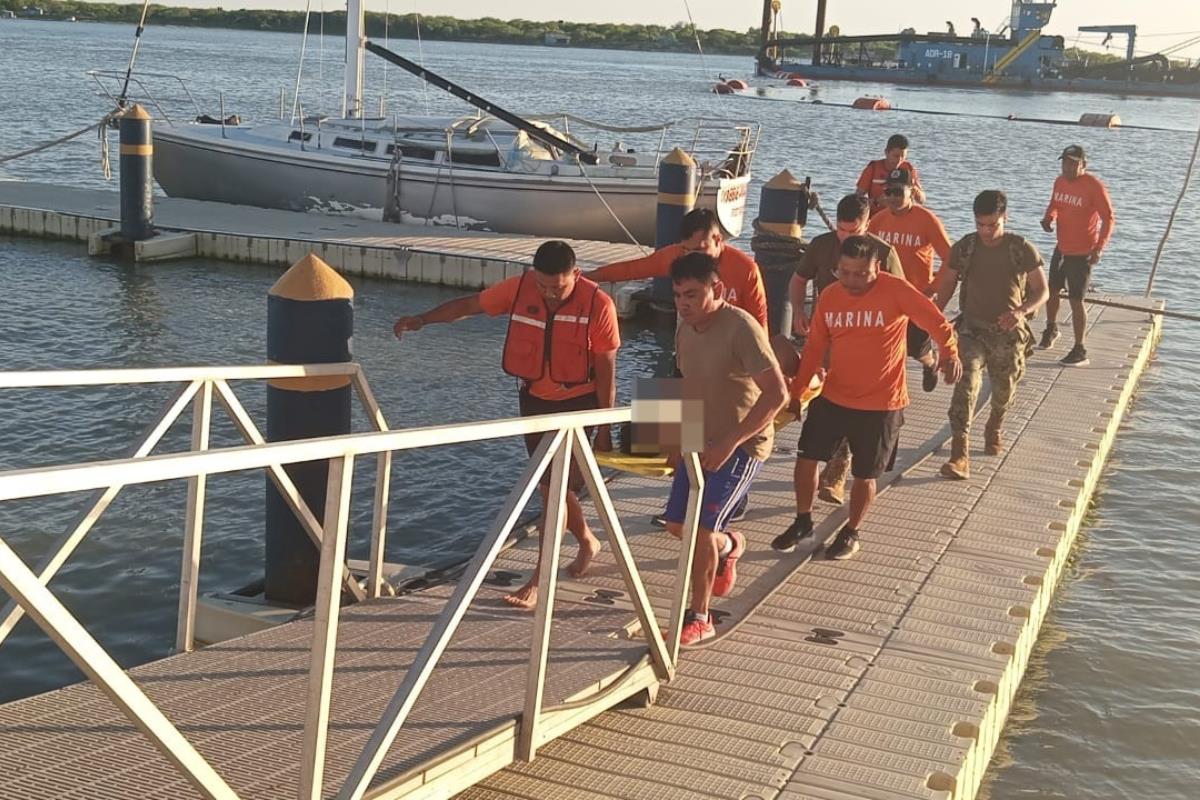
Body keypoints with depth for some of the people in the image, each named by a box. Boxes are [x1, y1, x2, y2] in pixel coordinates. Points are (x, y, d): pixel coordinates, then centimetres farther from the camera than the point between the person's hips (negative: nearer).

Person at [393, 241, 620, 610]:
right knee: (550, 484, 13)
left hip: (578, 403, -5)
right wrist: (423, 319, -5)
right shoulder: (520, 288, -11)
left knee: (557, 487, -9)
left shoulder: (598, 305, -20)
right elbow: (471, 304, 2)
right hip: (534, 399, 5)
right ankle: (587, 542, 39)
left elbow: (606, 372, -14)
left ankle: (538, 580, -4)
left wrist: (604, 430, -12)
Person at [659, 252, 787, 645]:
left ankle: (699, 618, 2)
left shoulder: (741, 329, -23)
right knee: (677, 524, 11)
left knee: (700, 528, -13)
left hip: (742, 445, -7)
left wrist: (730, 442, -29)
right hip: (700, 441, 8)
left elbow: (776, 393, -27)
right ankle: (727, 545, 42)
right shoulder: (685, 328, 0)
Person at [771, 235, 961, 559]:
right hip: (833, 398, 4)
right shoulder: (829, 297, -1)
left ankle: (851, 532, 31)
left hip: (881, 405, -4)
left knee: (864, 473, 8)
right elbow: (815, 348, 5)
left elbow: (938, 322, -17)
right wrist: (795, 390, 1)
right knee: (805, 457, 4)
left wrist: (949, 353, -35)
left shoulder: (895, 290, -15)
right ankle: (803, 522, 27)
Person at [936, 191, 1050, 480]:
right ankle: (959, 456, -26)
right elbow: (948, 283, 8)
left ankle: (994, 429, 52)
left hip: (1008, 333, 0)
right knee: (966, 386, -20)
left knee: (1003, 391, 17)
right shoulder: (964, 248, -6)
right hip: (972, 328, 0)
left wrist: (1022, 310, -29)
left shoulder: (1022, 249, -11)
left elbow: (1042, 291, -10)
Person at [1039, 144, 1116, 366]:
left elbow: (1109, 218, -17)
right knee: (1051, 290, 20)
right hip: (1061, 248, 7)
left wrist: (1099, 248, -26)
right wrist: (1048, 218, -4)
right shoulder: (1060, 181, 2)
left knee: (1076, 300, -6)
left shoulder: (1094, 186, -19)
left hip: (1082, 252, -7)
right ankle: (1051, 329, 46)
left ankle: (1079, 350, 3)